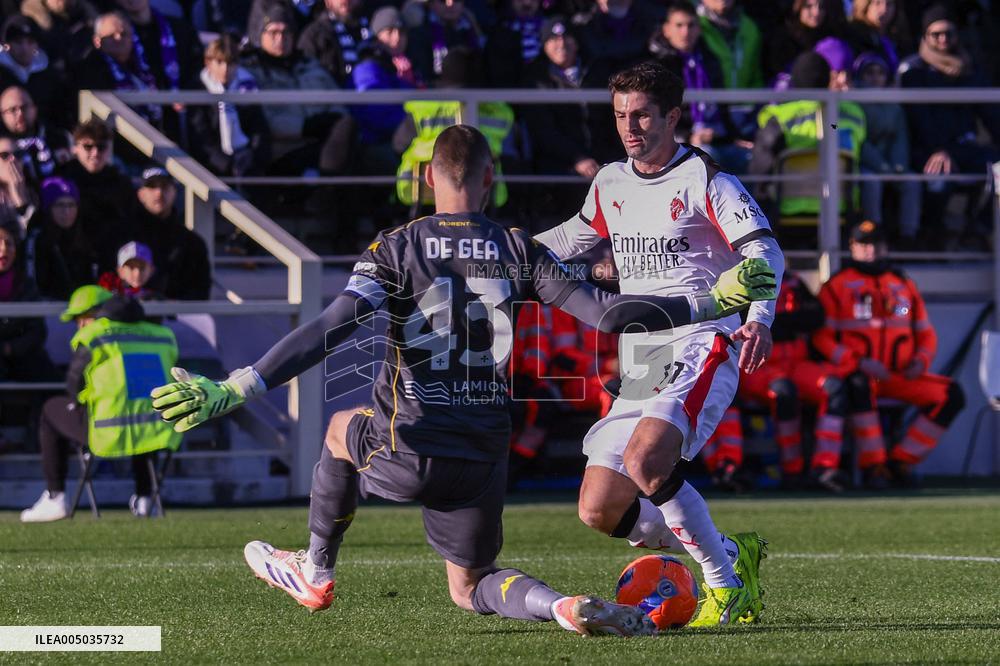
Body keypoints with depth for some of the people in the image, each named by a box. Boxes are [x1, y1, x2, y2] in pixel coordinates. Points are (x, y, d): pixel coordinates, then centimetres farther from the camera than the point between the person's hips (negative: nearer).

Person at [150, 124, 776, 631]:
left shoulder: (395, 249, -8)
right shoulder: (520, 251, -2)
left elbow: (332, 329, -20)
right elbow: (604, 312, -8)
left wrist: (235, 390, -25)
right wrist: (713, 302, 1)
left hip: (407, 456, -2)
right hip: (484, 459, 2)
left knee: (343, 428, 34)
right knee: (472, 589, 21)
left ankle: (316, 575, 43)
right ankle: (565, 606, -11)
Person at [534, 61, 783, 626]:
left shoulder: (704, 180, -6)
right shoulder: (611, 184, 15)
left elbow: (764, 249, -16)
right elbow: (576, 235, 36)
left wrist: (759, 319, -33)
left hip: (700, 349, -7)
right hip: (638, 362, 7)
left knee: (645, 462, -32)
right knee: (600, 510, -3)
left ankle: (727, 586, -15)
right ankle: (731, 553, 15)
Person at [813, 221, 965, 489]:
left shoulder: (904, 286, 17)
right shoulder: (838, 286, 3)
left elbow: (926, 334, 21)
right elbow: (821, 337, -4)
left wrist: (921, 360, -2)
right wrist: (858, 362, -18)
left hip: (900, 375, 5)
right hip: (859, 373, -5)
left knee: (950, 395, -17)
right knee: (859, 384, -41)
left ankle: (901, 461, -10)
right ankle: (872, 464, -28)